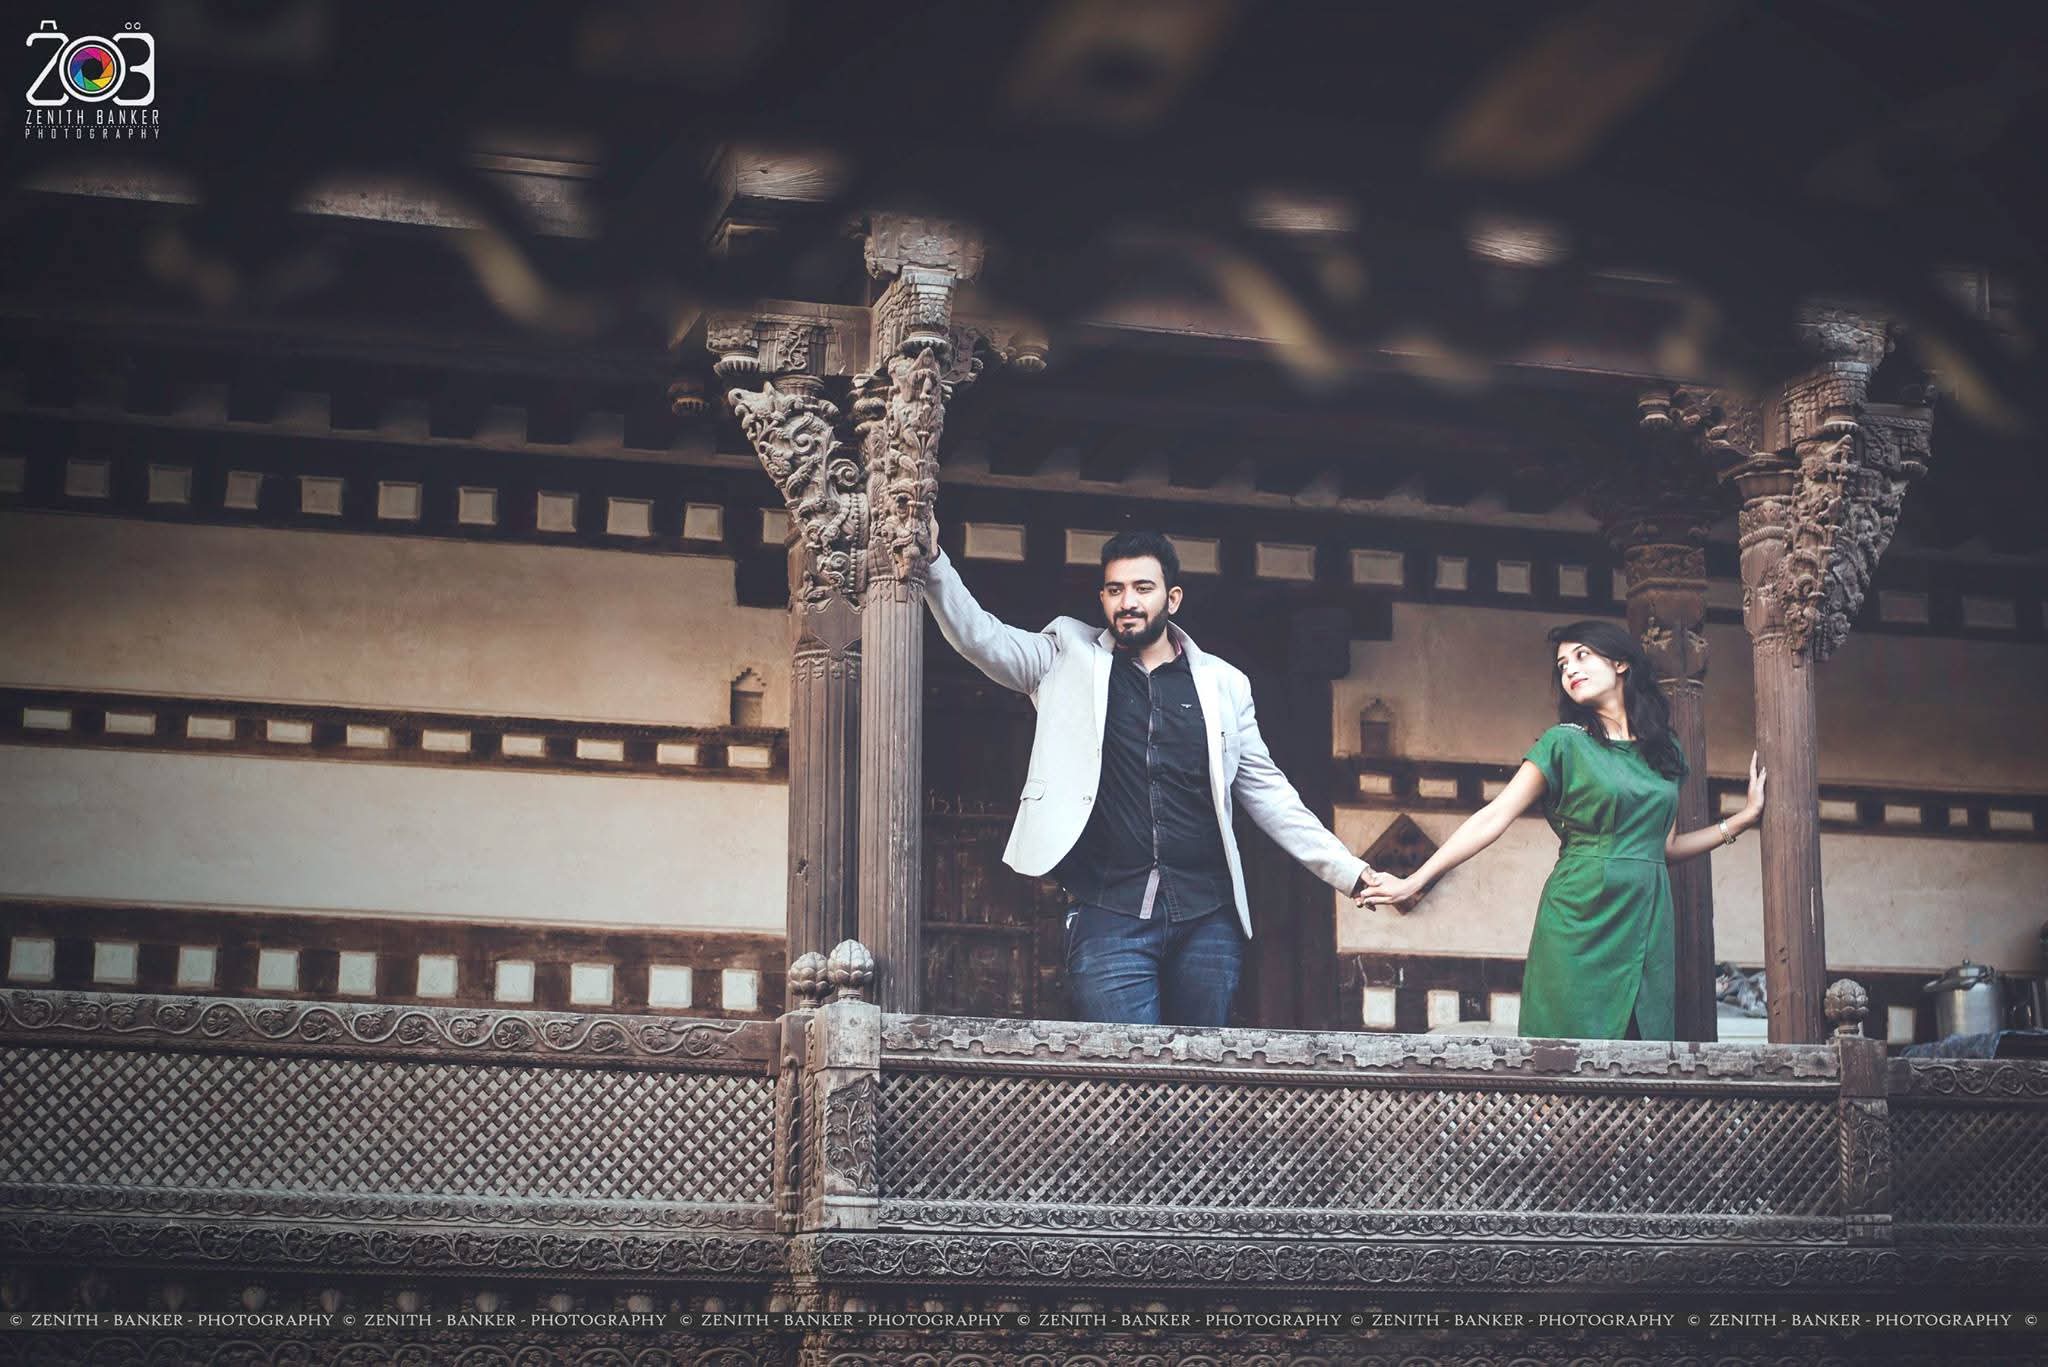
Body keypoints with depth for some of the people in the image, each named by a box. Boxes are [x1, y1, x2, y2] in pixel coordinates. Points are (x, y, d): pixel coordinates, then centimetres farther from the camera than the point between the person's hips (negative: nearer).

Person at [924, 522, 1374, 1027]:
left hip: (1208, 916, 2)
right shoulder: (1070, 659, 10)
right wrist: (933, 561, -16)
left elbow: (1266, 791, 15)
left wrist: (1351, 872, 10)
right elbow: (979, 636, -1)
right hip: (1109, 916, -2)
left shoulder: (1222, 684, 13)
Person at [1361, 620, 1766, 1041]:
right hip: (1580, 922, -4)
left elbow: (1666, 846, 17)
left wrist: (1746, 817, 13)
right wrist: (1414, 882, -13)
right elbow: (1492, 818, -6)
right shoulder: (1565, 743, 0)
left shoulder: (1664, 749, 14)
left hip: (1646, 922, 4)